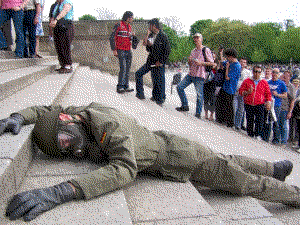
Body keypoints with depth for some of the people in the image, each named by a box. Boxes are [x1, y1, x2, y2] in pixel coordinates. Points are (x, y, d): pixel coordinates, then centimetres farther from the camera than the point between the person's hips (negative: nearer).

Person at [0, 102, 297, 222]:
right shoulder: (81, 112, -11)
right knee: (228, 162, 25)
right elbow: (42, 110, 5)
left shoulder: (106, 122, -35)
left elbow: (125, 169, -48)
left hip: (178, 156, -7)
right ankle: (275, 168, 48)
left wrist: (60, 192, -55)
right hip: (161, 142, 7)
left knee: (241, 181, 9)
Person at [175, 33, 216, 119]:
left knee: (199, 94, -7)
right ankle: (185, 106, 15)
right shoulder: (193, 51, 15)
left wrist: (201, 63, -18)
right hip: (190, 74, 7)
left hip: (199, 76, -7)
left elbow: (212, 63, -7)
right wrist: (189, 61, -3)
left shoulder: (206, 50, -5)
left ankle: (198, 113, 3)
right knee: (179, 87, 2)